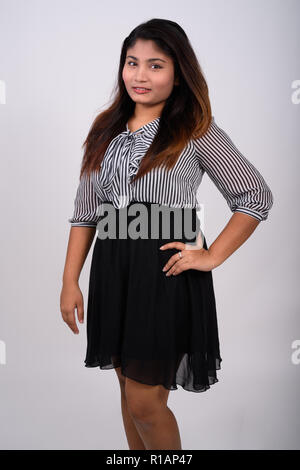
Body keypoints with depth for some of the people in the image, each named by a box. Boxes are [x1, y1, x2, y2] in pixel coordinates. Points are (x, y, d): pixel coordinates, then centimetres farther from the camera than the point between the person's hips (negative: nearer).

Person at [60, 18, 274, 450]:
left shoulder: (197, 132, -4)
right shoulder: (106, 131, 10)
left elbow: (257, 196, -1)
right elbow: (85, 212, 10)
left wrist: (211, 257, -9)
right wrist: (70, 281, 5)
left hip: (166, 270, -5)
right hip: (112, 268, 5)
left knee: (144, 402, 0)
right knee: (129, 388, 17)